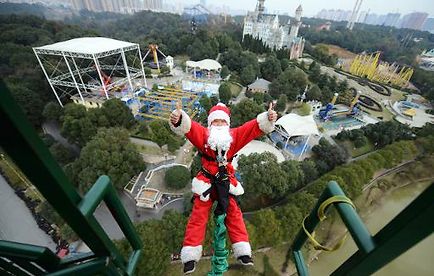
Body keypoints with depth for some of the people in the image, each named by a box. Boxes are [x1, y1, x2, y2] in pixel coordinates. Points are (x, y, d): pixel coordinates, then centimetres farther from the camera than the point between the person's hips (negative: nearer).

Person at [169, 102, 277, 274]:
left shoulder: (235, 135, 3)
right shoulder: (202, 134, -3)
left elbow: (255, 127, -5)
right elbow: (188, 126, -21)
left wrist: (267, 118, -21)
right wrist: (178, 119, -42)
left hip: (226, 182, 2)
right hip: (206, 183, -1)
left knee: (234, 215, 10)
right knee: (198, 217, 5)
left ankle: (243, 253, 27)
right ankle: (190, 257, 20)